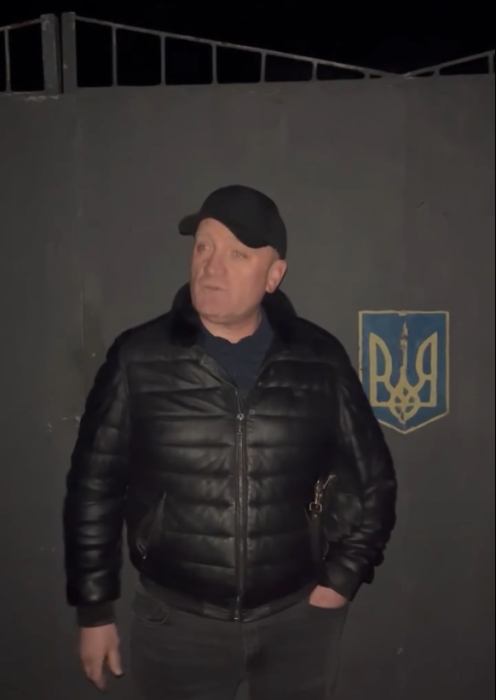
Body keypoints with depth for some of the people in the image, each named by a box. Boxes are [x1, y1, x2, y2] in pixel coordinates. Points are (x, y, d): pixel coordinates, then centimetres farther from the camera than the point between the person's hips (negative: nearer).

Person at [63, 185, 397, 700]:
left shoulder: (320, 362, -7)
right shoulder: (138, 360, -10)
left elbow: (373, 479, 4)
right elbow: (94, 487, -3)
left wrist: (342, 578, 0)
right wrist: (94, 610, 1)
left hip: (298, 616, 1)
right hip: (175, 622, 0)